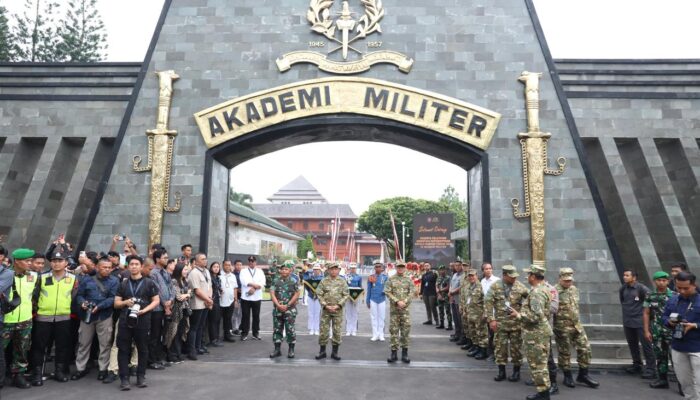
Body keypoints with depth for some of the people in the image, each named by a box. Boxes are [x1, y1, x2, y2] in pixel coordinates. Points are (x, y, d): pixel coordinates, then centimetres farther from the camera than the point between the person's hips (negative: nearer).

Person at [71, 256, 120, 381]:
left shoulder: (114, 281, -1)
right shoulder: (87, 280, 7)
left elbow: (113, 298, -10)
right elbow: (79, 295, 7)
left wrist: (99, 306, -22)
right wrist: (82, 302, -14)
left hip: (105, 316, -2)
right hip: (87, 315, 2)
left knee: (105, 343, 3)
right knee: (83, 343, 11)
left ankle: (103, 369, 14)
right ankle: (80, 368, 23)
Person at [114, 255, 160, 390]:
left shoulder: (149, 283, 3)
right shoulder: (123, 284, 11)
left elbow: (156, 301, 1)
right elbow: (116, 303, 10)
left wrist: (145, 310, -14)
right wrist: (125, 302, -11)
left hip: (142, 321, -2)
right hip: (125, 320, 2)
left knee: (142, 349, 6)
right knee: (124, 349, 1)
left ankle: (141, 376, 18)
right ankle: (124, 378, 7)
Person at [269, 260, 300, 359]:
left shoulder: (294, 281, -1)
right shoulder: (275, 281, 4)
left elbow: (296, 295, -6)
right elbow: (272, 294, -3)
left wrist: (287, 305, -11)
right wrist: (278, 305, -15)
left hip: (290, 309, -3)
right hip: (277, 309, 3)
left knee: (290, 330, -1)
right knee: (277, 329, 7)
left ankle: (291, 350, 9)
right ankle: (277, 349, 16)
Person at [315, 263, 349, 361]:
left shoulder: (342, 281, 2)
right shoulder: (324, 281, 1)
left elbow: (346, 295, 0)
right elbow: (319, 294, -1)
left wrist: (338, 305, -10)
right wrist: (326, 306, -11)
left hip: (338, 310, 0)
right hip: (325, 310, 0)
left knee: (337, 331, 4)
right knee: (323, 330, 4)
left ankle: (335, 352, 15)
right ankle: (322, 351, 16)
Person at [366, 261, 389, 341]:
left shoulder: (385, 277, 1)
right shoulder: (371, 277, 2)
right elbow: (368, 290, 6)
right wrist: (367, 301, 5)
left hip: (382, 300, 0)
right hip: (373, 300, 0)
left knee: (382, 317, 5)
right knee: (374, 317, 4)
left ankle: (381, 335, 12)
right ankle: (375, 335, 10)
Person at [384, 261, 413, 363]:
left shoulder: (409, 280, 7)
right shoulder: (391, 279, 4)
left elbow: (411, 293, 0)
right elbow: (387, 292, -3)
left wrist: (404, 302, -13)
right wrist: (397, 301, -13)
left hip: (405, 309, 1)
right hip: (394, 309, 0)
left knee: (406, 330, 0)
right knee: (393, 330, 2)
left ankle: (405, 353, 9)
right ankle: (394, 353, 9)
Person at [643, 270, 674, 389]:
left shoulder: (674, 295, -3)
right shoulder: (650, 296, 4)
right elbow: (646, 314, 6)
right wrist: (646, 331, 2)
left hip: (671, 330, -3)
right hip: (657, 331, 3)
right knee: (660, 355, 11)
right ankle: (662, 380, 21)